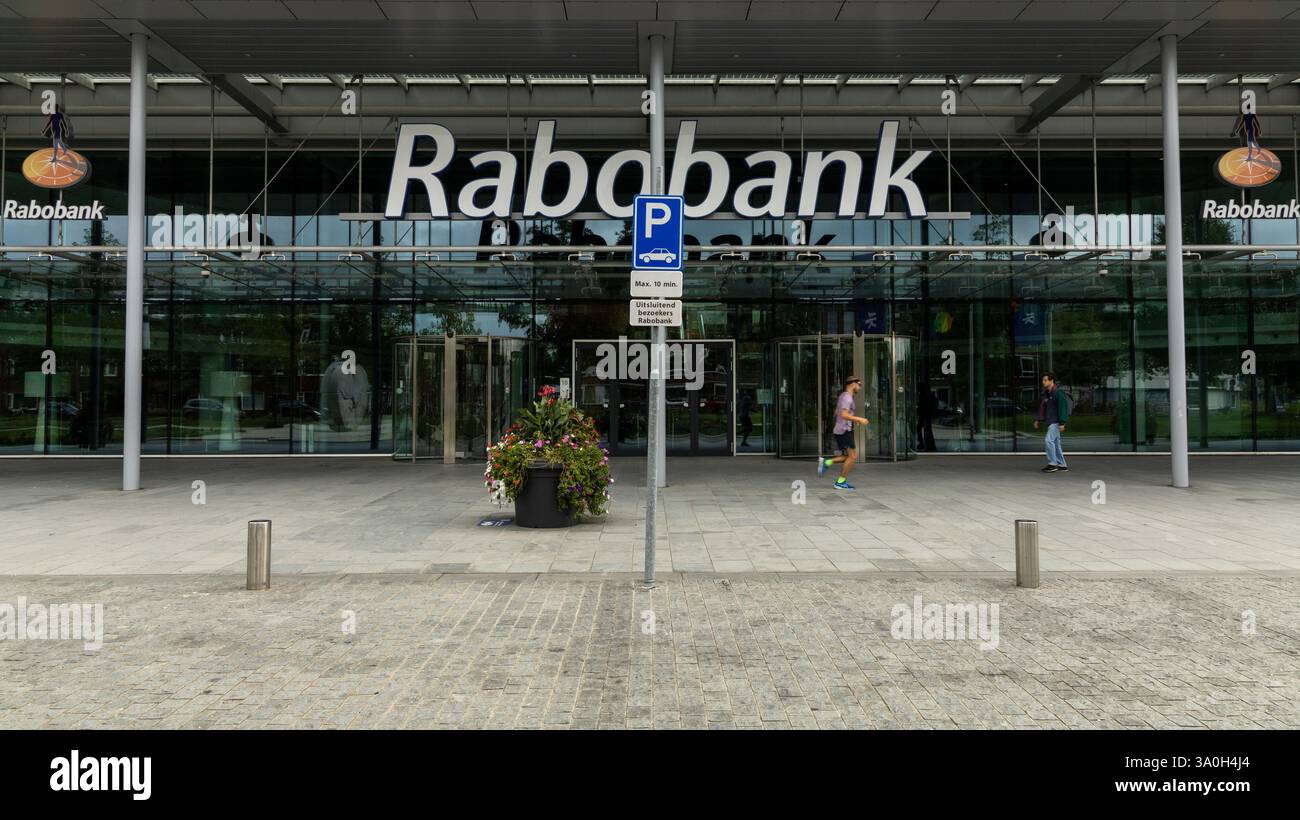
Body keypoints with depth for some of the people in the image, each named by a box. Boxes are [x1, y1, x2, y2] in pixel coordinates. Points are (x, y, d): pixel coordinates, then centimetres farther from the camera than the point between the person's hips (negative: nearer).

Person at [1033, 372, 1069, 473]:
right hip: (1050, 422, 9)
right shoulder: (1046, 393, 16)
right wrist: (1038, 420, 14)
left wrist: (1062, 423, -21)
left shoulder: (1058, 393, -12)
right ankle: (1062, 465, 15)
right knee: (1056, 443, 10)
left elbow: (1063, 408, -17)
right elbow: (1043, 407, 22)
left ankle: (1052, 464, -12)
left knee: (1049, 440, -17)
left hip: (1056, 422, -9)